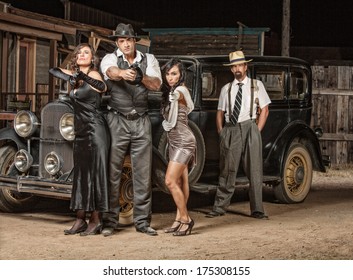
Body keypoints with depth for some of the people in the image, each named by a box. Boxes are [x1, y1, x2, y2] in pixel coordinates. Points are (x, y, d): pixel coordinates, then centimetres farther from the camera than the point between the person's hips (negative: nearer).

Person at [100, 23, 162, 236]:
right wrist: (122, 73, -47)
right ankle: (110, 221, 6)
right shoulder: (110, 59, 2)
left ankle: (143, 221, 12)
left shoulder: (149, 60, 9)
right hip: (117, 121, -2)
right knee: (113, 172, -2)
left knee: (143, 173, 4)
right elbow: (111, 72, -24)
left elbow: (157, 84, -7)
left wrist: (141, 77, -28)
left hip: (141, 122, 2)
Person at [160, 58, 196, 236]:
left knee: (170, 181, -14)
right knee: (180, 182, 9)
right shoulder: (169, 92, 12)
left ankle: (185, 219, -5)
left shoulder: (179, 91, -12)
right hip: (174, 141, 9)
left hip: (183, 142, -9)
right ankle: (180, 219, 11)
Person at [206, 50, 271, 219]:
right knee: (227, 171, 2)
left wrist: (257, 131, -2)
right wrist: (221, 132, 2)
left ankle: (257, 210, 4)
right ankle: (220, 208, 6)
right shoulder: (226, 89, 14)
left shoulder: (256, 85, 9)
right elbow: (220, 113, 15)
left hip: (249, 128, -2)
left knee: (254, 171, -1)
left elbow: (264, 110, 7)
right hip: (230, 130, 2)